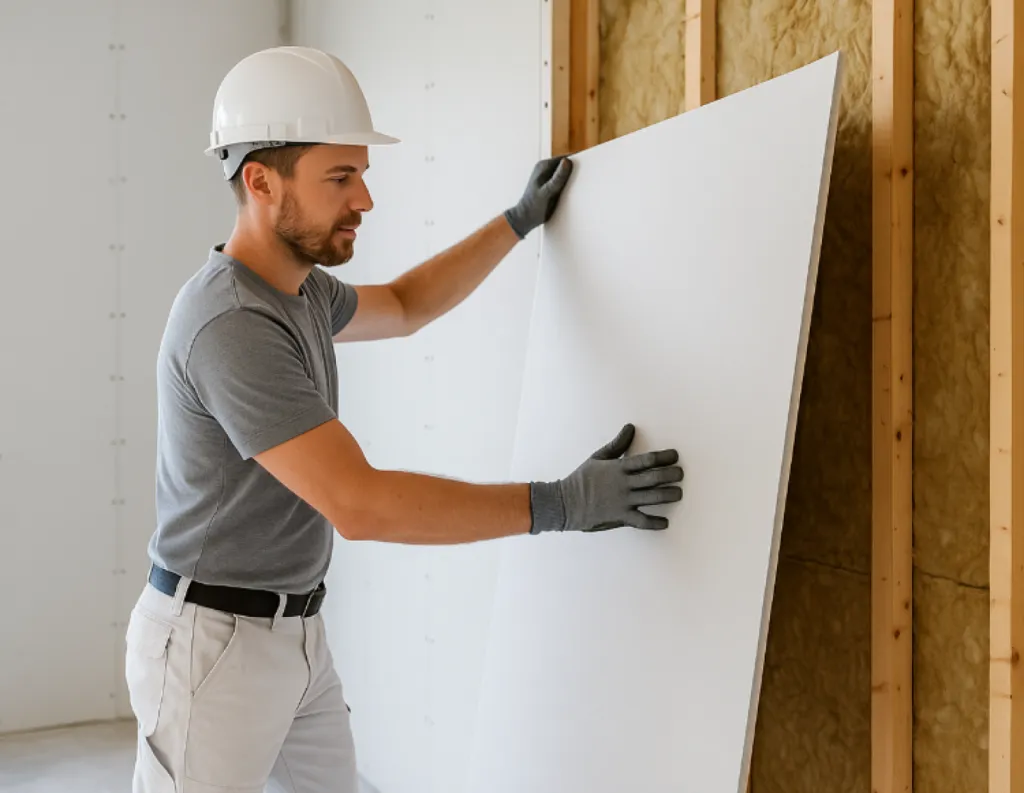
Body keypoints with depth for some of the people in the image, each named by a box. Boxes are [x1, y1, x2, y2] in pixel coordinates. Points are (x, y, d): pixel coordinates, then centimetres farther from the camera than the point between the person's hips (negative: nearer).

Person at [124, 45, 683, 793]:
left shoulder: (297, 288, 5)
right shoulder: (233, 325, -26)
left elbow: (403, 306, 26)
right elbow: (358, 503, -31)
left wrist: (519, 222, 22)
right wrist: (561, 503, -27)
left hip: (296, 630, 9)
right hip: (215, 642, -9)